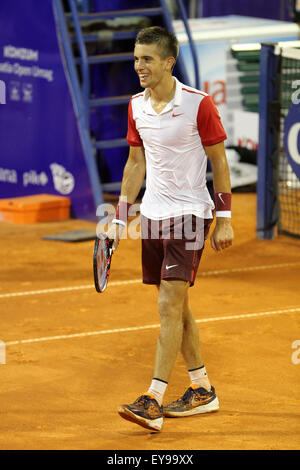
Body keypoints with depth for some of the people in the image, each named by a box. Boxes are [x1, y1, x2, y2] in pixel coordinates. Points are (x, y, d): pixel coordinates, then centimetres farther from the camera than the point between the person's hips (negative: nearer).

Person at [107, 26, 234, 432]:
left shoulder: (199, 104, -12)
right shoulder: (136, 106, 6)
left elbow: (219, 162, -6)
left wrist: (224, 219, -9)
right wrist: (120, 218, 12)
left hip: (189, 214, -6)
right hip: (153, 215, 6)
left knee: (169, 304, -12)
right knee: (176, 305, 11)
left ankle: (154, 403, -15)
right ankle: (202, 390, 23)